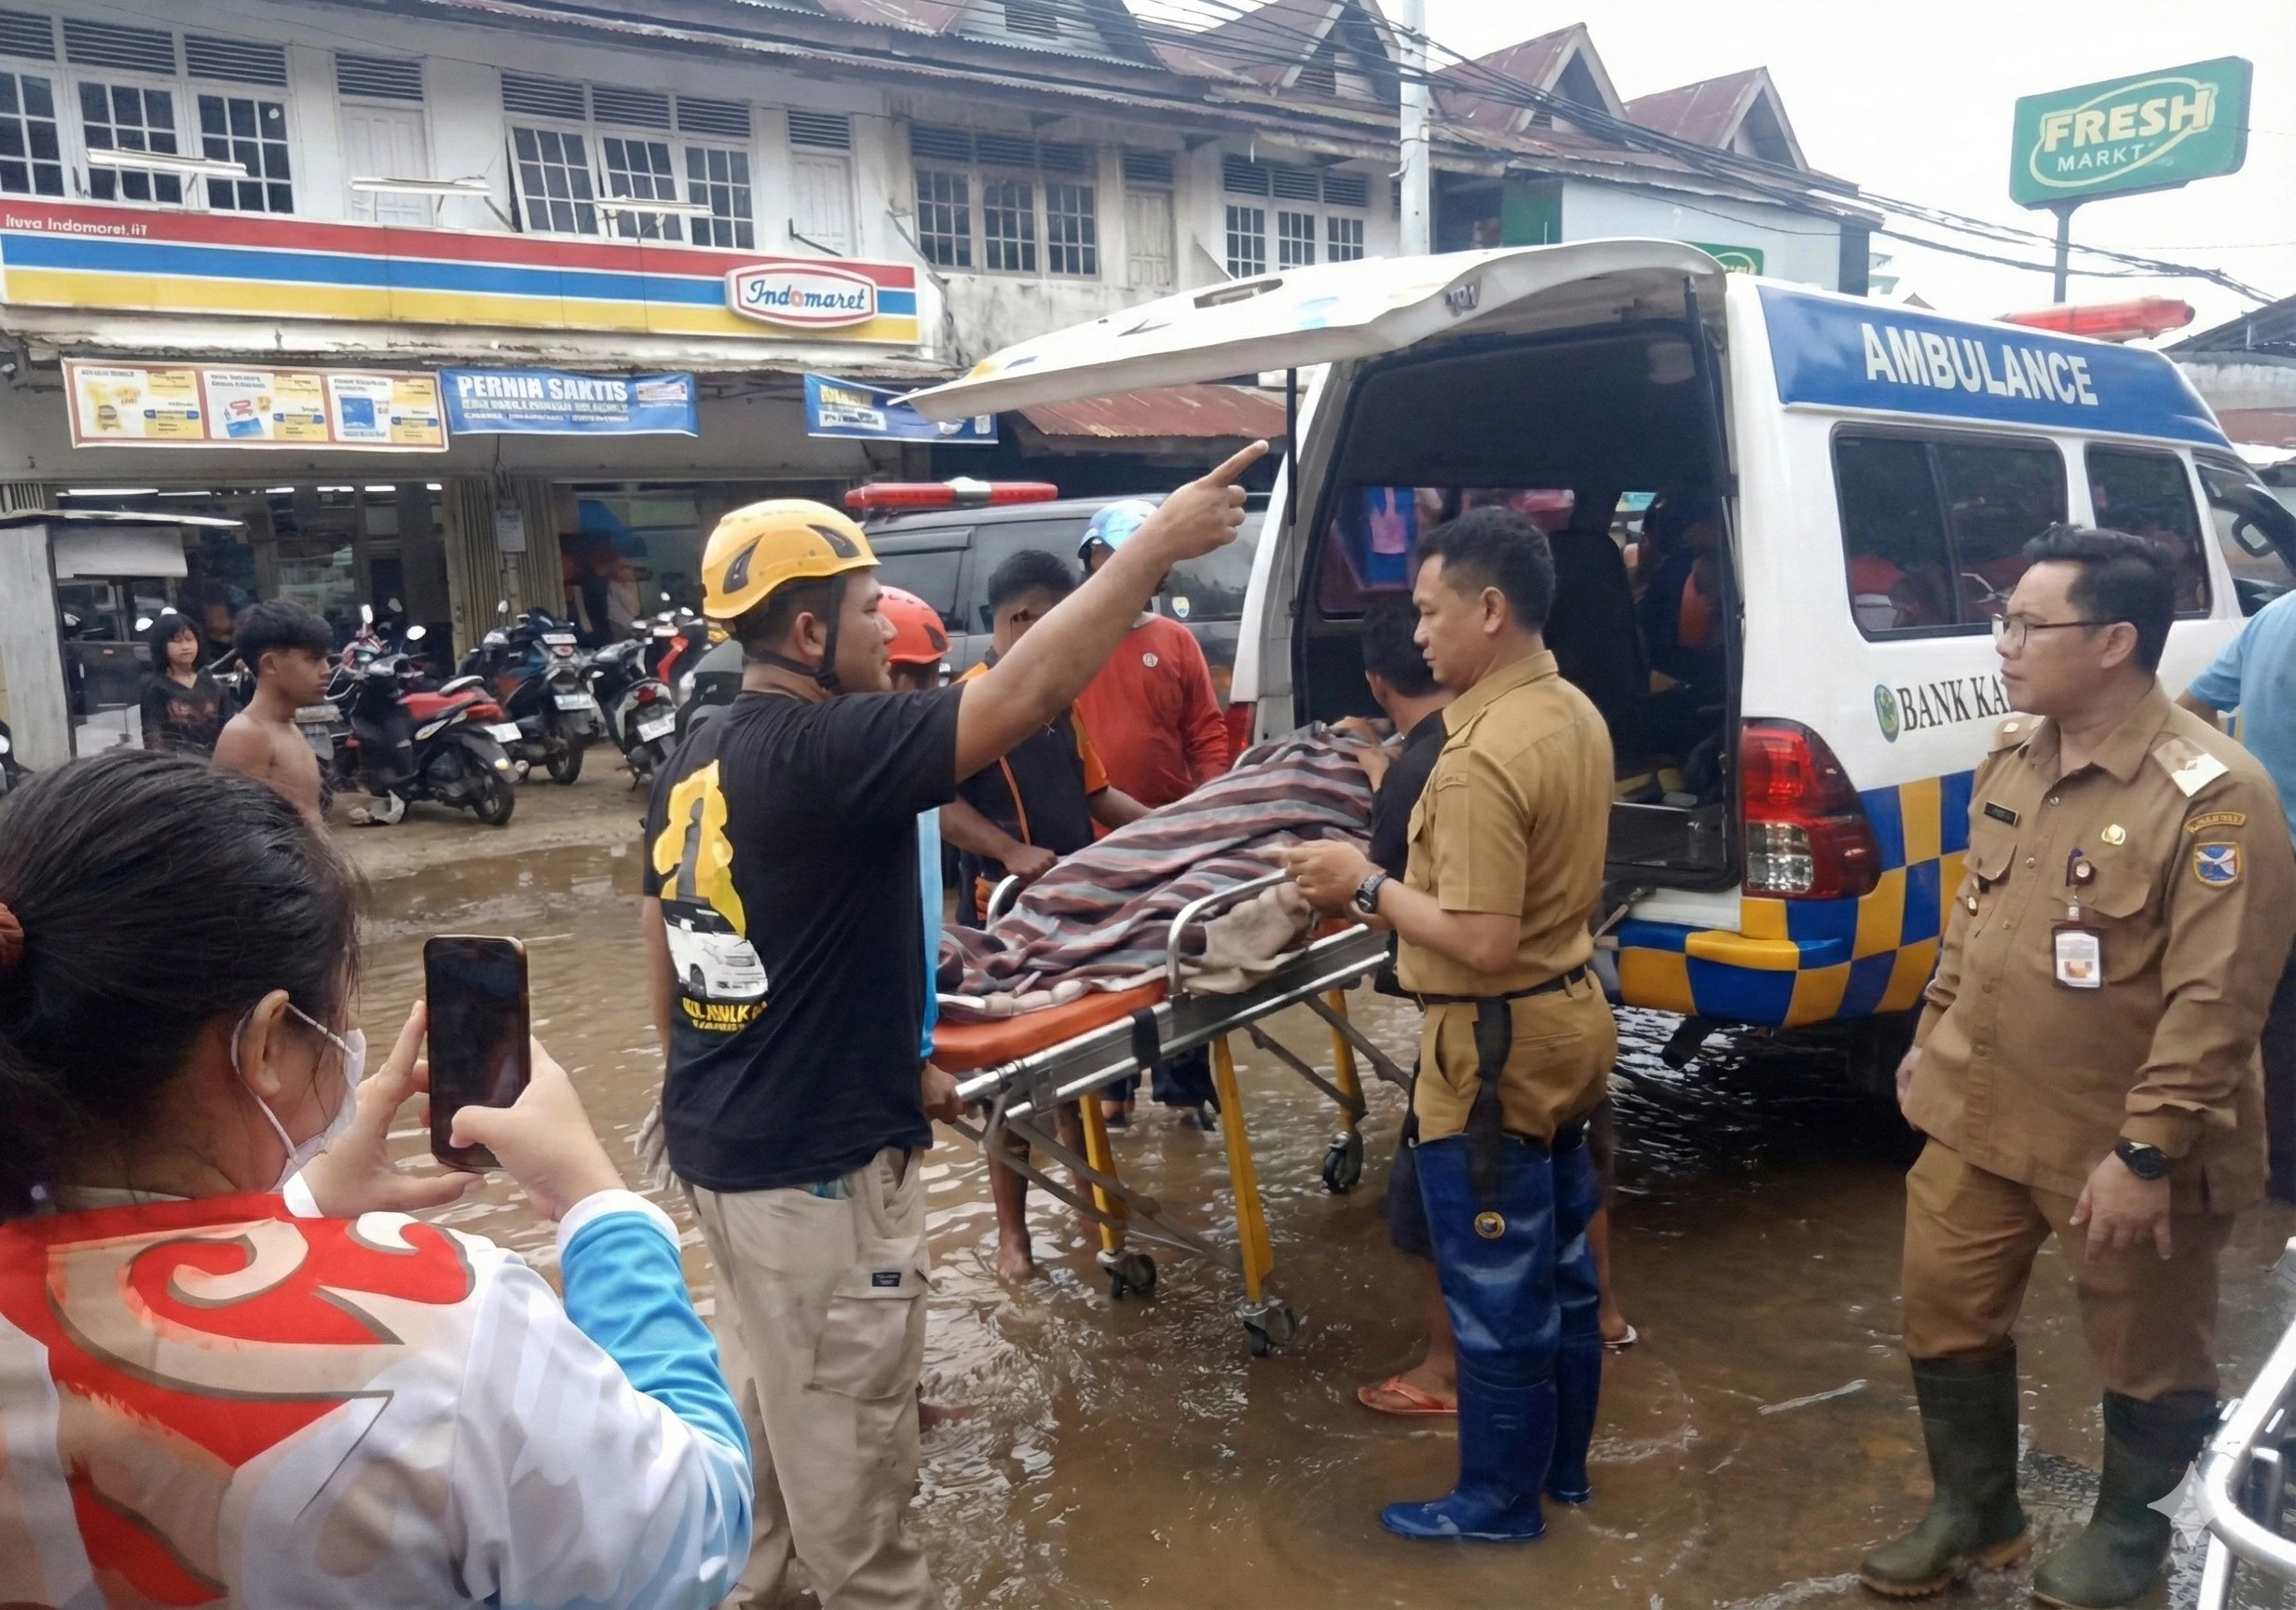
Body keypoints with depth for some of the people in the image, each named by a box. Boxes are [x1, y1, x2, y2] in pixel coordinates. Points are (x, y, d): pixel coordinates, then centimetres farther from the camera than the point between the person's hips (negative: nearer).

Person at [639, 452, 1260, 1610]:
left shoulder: (693, 766, 5)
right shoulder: (827, 749, -23)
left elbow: (668, 968, 13)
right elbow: (1029, 690, -31)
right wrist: (1156, 546, -22)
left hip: (717, 1144, 9)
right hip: (819, 1164, -9)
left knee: (773, 1399, 27)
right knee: (845, 1432, 10)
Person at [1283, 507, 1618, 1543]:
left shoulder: (1482, 756, -26)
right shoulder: (1575, 714, 5)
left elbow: (1483, 943, -28)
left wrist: (1367, 886, -16)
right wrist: (1397, 880, 12)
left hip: (1497, 1049, -10)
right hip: (1569, 1017, 10)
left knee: (1498, 1292, 7)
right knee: (1562, 1269, 21)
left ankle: (1500, 1502, 25)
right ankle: (1562, 1466, 38)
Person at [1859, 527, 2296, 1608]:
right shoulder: (2012, 756, 2)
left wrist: (2145, 1155, -23)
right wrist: (1932, 1038, 15)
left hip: (2118, 1143, -6)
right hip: (1978, 1113, 7)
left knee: (2146, 1359, 16)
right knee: (1946, 1316, 16)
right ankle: (1972, 1514, 38)